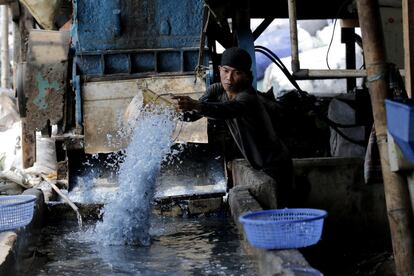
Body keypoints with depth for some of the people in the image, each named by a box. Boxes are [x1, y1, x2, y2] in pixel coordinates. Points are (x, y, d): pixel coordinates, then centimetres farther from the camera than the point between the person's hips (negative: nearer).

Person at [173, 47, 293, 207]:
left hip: (276, 167, -8)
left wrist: (196, 105, -65)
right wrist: (187, 109, -33)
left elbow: (224, 111, -48)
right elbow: (192, 114, -10)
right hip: (260, 167, 8)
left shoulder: (248, 98, -28)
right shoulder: (217, 90, -2)